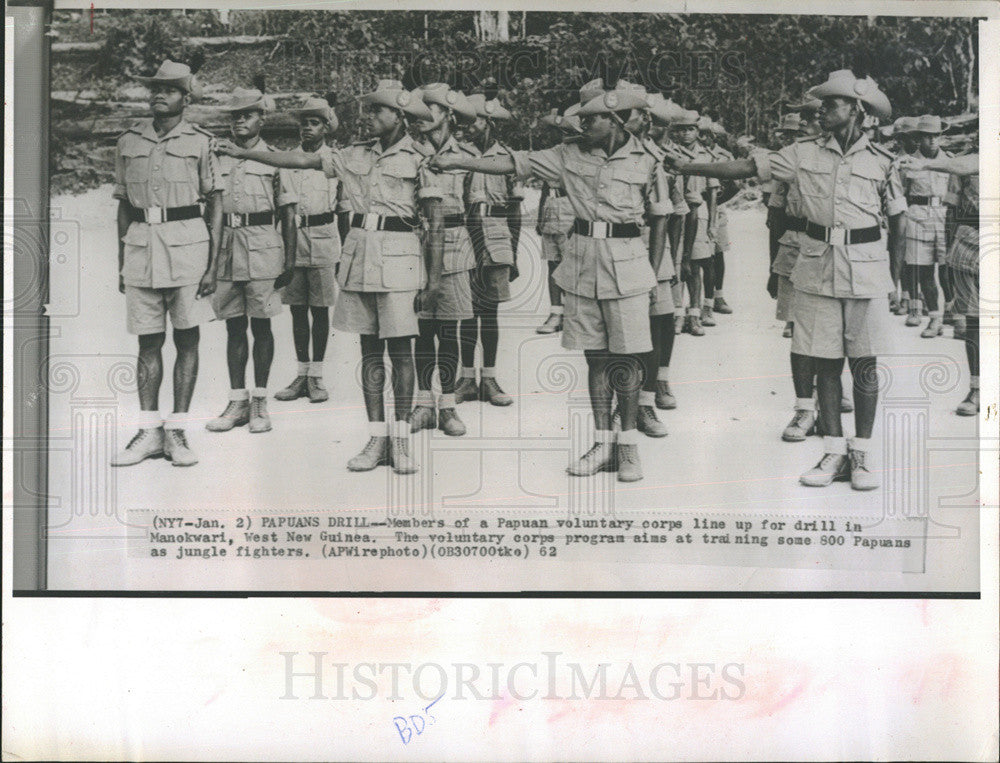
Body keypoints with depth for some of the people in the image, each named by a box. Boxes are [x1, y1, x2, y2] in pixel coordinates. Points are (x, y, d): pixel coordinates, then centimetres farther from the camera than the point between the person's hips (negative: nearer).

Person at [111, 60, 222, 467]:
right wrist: (121, 262, 12)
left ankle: (177, 429, 7)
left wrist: (213, 263, -5)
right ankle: (149, 430, 9)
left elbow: (215, 206, 2)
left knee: (186, 339, 1)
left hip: (187, 241, -2)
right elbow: (124, 205, 15)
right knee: (148, 341, 4)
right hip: (141, 243, 3)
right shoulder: (129, 142, 11)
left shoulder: (200, 142, 3)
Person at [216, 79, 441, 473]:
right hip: (358, 256, 5)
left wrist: (434, 275, -6)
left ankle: (401, 440, 4)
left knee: (400, 349, -3)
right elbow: (302, 160, 16)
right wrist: (243, 153, 15)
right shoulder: (356, 155, 13)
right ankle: (376, 439, 9)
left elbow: (436, 222, -2)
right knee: (369, 349, 5)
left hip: (398, 256, -5)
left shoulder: (418, 159, -1)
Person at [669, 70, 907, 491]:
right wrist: (687, 167, -1)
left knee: (863, 362, 2)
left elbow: (899, 219, 9)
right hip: (817, 266, 2)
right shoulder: (805, 153, 3)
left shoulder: (880, 161, 0)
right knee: (824, 361, 3)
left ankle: (862, 455, 11)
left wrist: (895, 274, 12)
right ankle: (834, 452, 12)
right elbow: (746, 167, 2)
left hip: (866, 266, -1)